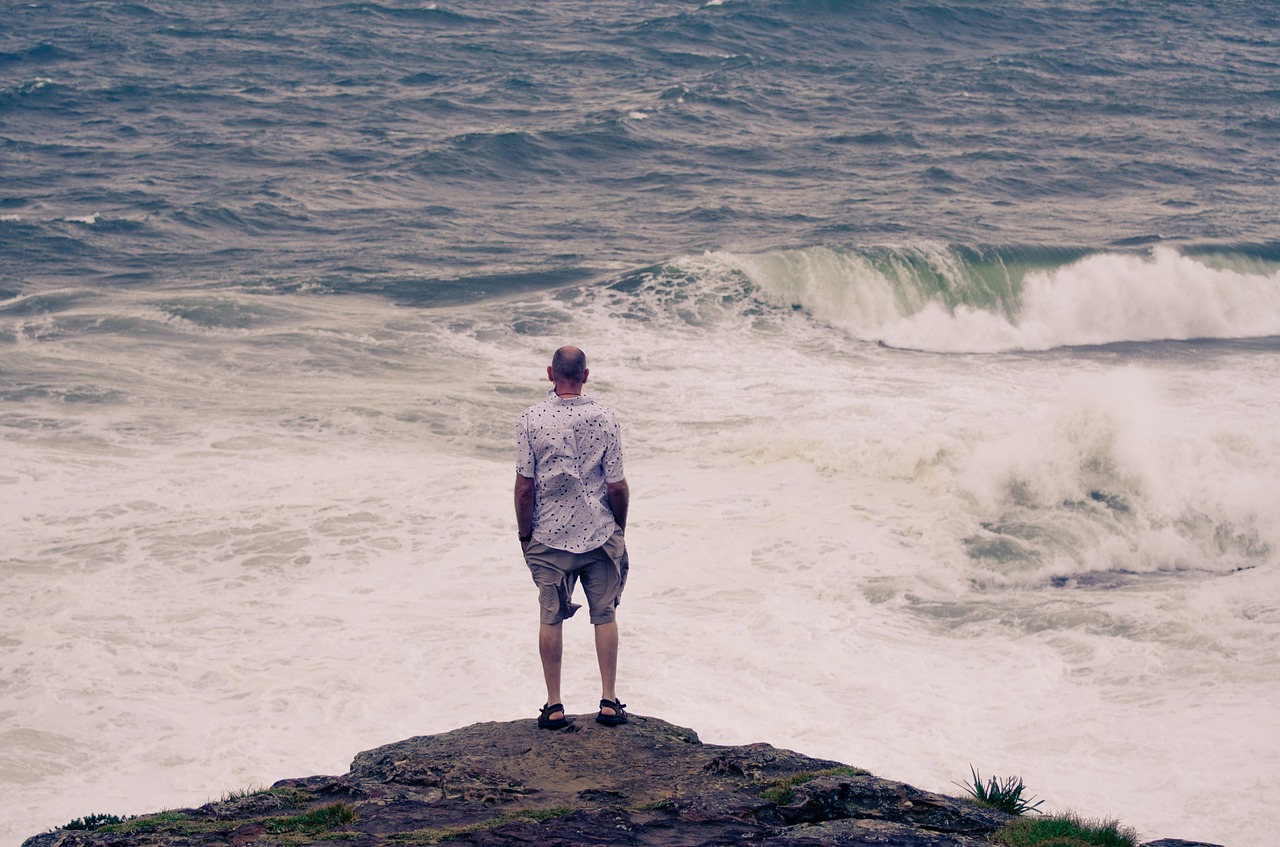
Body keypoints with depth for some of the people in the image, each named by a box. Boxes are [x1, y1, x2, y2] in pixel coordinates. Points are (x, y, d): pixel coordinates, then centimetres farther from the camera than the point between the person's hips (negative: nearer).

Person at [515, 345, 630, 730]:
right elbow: (617, 487, -5)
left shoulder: (531, 420, -10)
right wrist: (619, 526, 12)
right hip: (600, 534, 1)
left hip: (549, 537, 0)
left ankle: (554, 706, 11)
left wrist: (525, 534, 4)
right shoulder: (604, 419, -7)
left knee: (551, 618, 8)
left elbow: (525, 487, -9)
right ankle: (608, 702, 13)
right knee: (604, 615, 11)